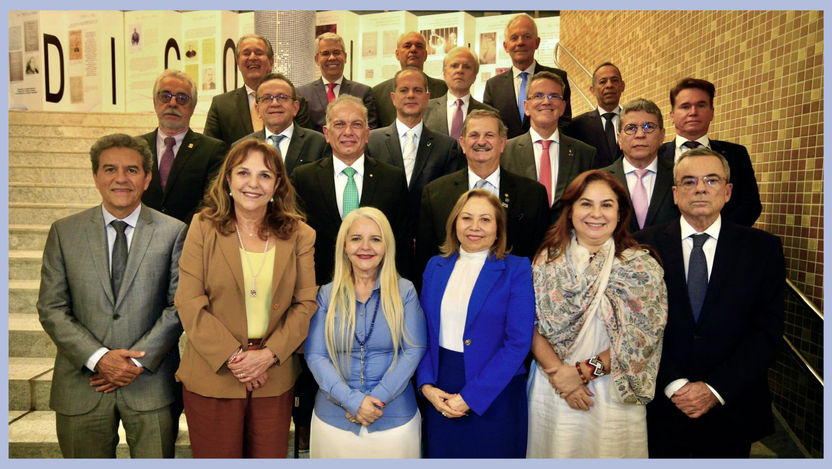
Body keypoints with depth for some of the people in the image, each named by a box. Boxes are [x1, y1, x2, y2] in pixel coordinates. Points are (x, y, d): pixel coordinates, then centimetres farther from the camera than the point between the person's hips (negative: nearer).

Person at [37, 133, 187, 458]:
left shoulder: (174, 232, -1)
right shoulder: (64, 232, 3)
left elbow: (179, 305, -3)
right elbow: (51, 309, 0)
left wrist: (139, 360, -11)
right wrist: (97, 357, -11)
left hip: (151, 383, -1)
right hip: (82, 387, 2)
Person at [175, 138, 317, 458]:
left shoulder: (298, 234, 1)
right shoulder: (204, 227, -2)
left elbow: (306, 303, -1)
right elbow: (190, 303, -7)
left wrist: (269, 354, -12)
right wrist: (232, 357, -13)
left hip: (275, 379, 2)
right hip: (212, 377, -1)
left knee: (271, 456, 12)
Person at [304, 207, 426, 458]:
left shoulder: (405, 291, -3)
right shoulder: (326, 295, -1)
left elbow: (414, 350, -6)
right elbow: (315, 355, -5)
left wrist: (377, 398, -15)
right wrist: (353, 400, -16)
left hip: (395, 418, 0)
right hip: (334, 418, 1)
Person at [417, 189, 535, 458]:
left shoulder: (517, 270, -8)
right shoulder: (436, 266, 5)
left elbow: (518, 343, -14)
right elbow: (425, 333, 7)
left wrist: (470, 397, -16)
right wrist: (426, 384, -7)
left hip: (495, 395, -3)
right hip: (441, 391, 4)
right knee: (441, 455, 17)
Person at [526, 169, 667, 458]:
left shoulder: (641, 266, -4)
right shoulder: (547, 260, -2)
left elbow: (642, 336, -8)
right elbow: (531, 326, -3)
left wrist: (587, 370, -14)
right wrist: (559, 372, -15)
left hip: (615, 393, 0)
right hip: (552, 389, 1)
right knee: (556, 452, 14)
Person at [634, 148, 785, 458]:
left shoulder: (763, 248, -1)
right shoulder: (645, 245, -3)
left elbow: (767, 330, -5)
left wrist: (715, 389, -13)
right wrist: (673, 384, -13)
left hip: (731, 412, 1)